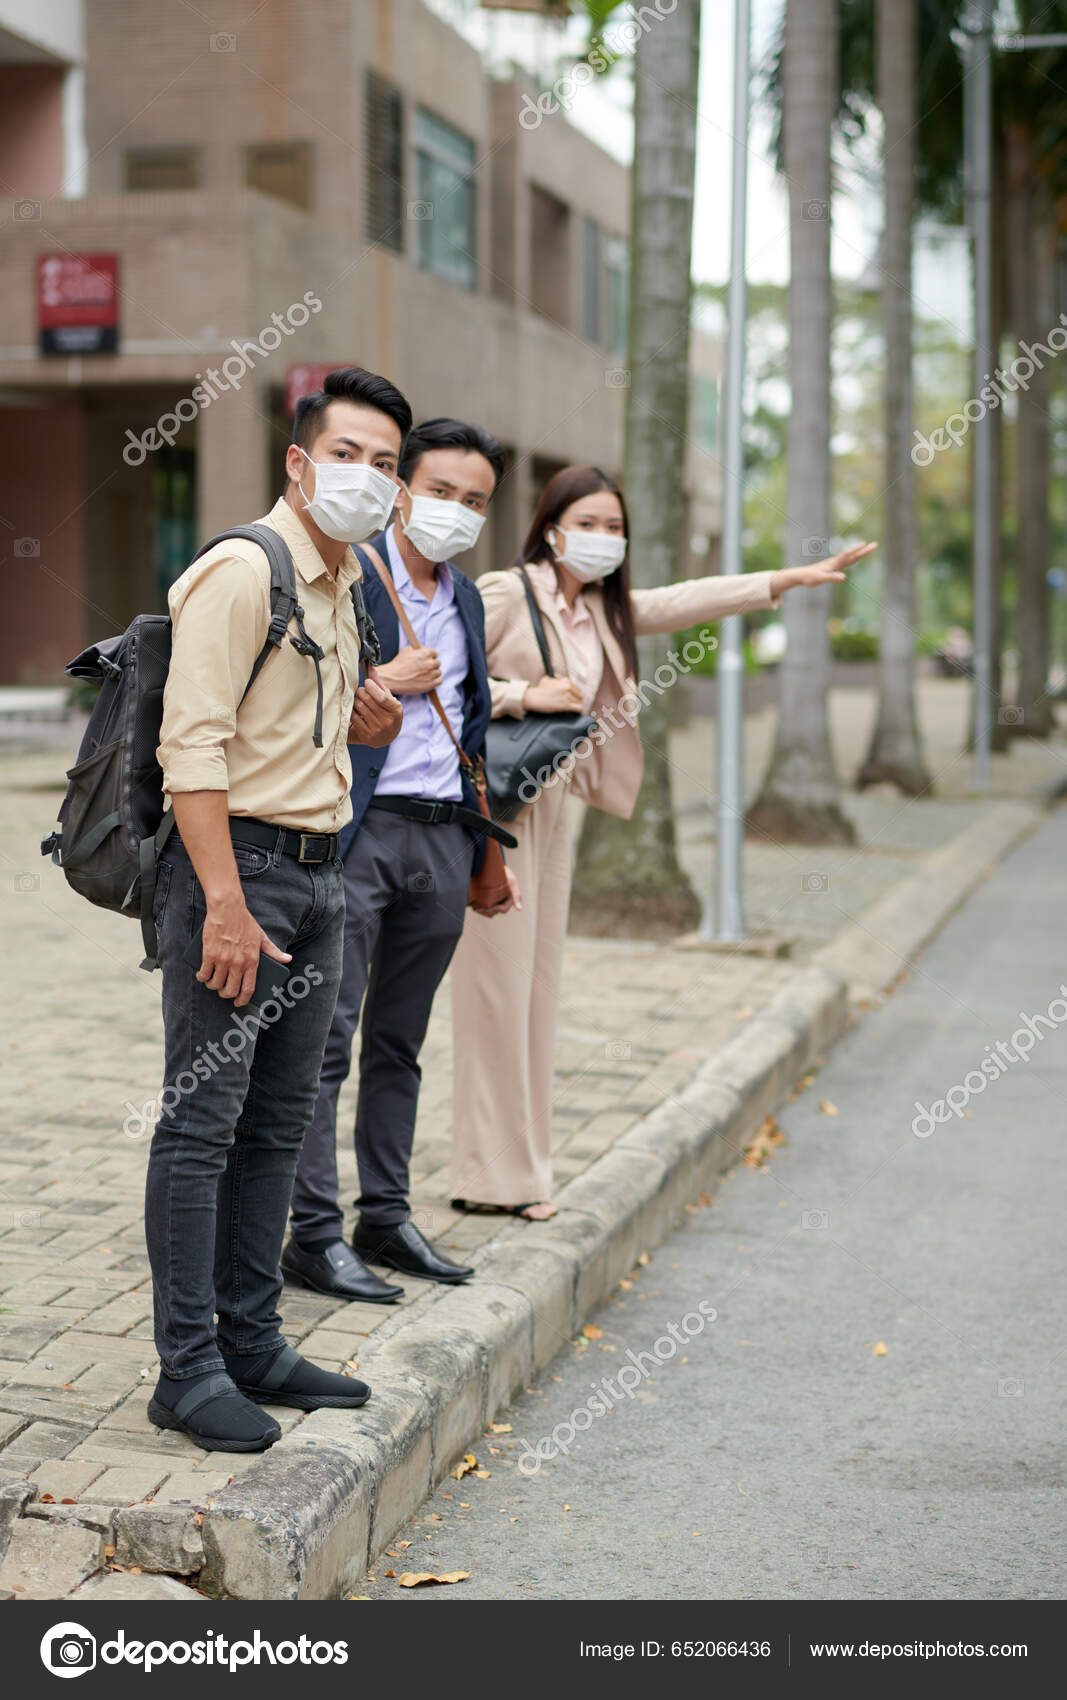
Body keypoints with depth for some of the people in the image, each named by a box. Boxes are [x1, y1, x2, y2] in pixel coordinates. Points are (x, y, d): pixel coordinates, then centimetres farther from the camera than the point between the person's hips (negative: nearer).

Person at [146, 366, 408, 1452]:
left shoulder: (343, 587, 18)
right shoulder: (242, 569, -10)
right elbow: (194, 741, -18)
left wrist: (372, 729, 9)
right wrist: (225, 902, -24)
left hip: (317, 872, 9)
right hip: (234, 863, -9)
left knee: (277, 1124, 12)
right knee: (201, 1121, -5)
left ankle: (251, 1343, 21)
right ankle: (188, 1368, 0)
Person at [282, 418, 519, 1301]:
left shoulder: (466, 600, 17)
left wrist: (489, 849, 22)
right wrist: (383, 683, -14)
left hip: (443, 837, 7)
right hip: (356, 830, -7)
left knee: (400, 1041, 13)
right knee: (327, 1037, -4)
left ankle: (387, 1215, 21)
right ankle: (315, 1233, 1)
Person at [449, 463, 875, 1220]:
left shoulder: (604, 610, 13)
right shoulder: (505, 594, -8)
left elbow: (684, 602, 9)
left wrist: (792, 579, 5)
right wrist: (524, 693, -21)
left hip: (551, 807, 8)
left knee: (538, 984, 9)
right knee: (497, 986, -5)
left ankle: (523, 1170, 15)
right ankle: (493, 1177, 2)